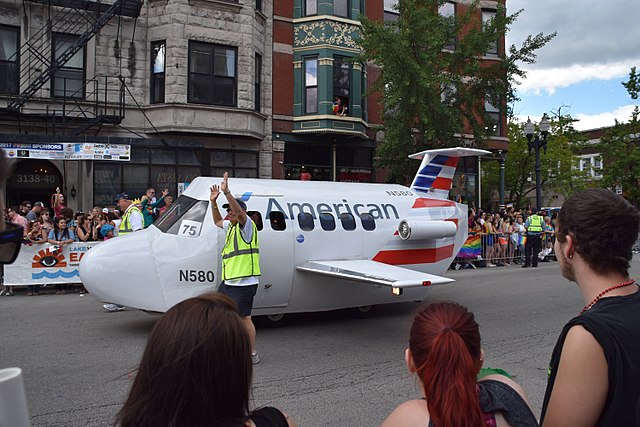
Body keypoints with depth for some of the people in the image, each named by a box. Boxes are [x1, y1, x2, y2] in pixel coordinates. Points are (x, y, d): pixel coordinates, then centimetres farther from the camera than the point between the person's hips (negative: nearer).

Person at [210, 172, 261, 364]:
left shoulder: (246, 225, -10)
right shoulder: (231, 226, 15)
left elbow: (240, 212, -29)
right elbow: (218, 221, 33)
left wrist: (227, 192, -36)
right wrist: (213, 202, 20)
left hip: (243, 283, -9)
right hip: (228, 282, 10)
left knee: (244, 318, -3)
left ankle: (252, 354, 10)